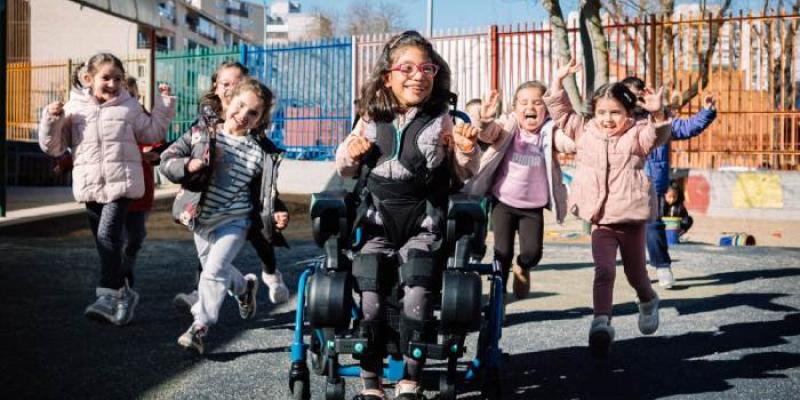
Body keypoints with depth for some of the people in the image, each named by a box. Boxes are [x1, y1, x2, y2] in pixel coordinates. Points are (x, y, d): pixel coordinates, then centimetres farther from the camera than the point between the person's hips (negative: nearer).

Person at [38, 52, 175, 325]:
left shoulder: (129, 107, 5)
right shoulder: (73, 109, 6)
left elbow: (153, 133, 14)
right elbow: (53, 147, 7)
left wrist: (164, 102, 8)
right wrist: (51, 119, -10)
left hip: (121, 183, -3)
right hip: (90, 187, 3)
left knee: (108, 235, -18)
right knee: (103, 241, 10)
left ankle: (108, 295, -17)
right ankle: (122, 293, 23)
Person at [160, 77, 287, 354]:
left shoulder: (259, 154, -6)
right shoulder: (202, 133, -4)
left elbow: (262, 197, -1)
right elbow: (168, 160, -4)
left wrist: (274, 218, -19)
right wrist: (187, 166, -25)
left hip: (233, 220, -3)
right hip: (201, 219, 4)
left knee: (214, 270, -17)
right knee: (214, 269, 20)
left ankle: (200, 327, -7)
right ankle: (245, 287, 50)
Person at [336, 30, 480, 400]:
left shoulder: (442, 120, 4)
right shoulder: (371, 118, 8)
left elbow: (465, 174, 12)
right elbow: (345, 171, 20)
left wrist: (467, 152, -9)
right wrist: (350, 153, -2)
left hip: (423, 227, -1)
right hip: (376, 225, 2)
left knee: (417, 295, -21)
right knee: (370, 299, -15)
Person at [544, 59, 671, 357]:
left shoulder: (637, 135, -3)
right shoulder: (585, 130, 7)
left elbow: (658, 135, -23)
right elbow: (561, 112, 10)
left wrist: (657, 114, -42)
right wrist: (558, 80, 1)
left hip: (631, 217, -1)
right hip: (600, 220, 2)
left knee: (635, 272, 16)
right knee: (604, 270, -13)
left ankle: (648, 301, 46)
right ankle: (601, 322, -16)